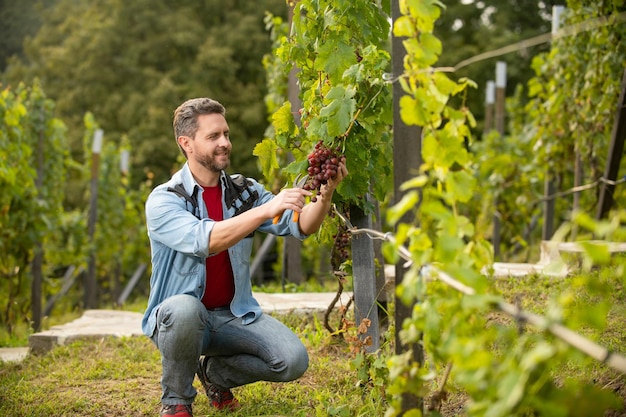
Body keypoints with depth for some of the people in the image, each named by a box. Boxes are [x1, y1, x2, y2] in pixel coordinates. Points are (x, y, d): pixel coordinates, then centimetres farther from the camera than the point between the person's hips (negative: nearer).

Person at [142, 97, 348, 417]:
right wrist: (266, 209, -40)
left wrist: (325, 196, -31)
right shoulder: (163, 199, -13)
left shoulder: (245, 191, 2)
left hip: (234, 314, 4)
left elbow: (300, 225, -10)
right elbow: (204, 240, -32)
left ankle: (216, 372, 14)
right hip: (178, 317, -4)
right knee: (185, 308, -39)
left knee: (293, 360, -17)